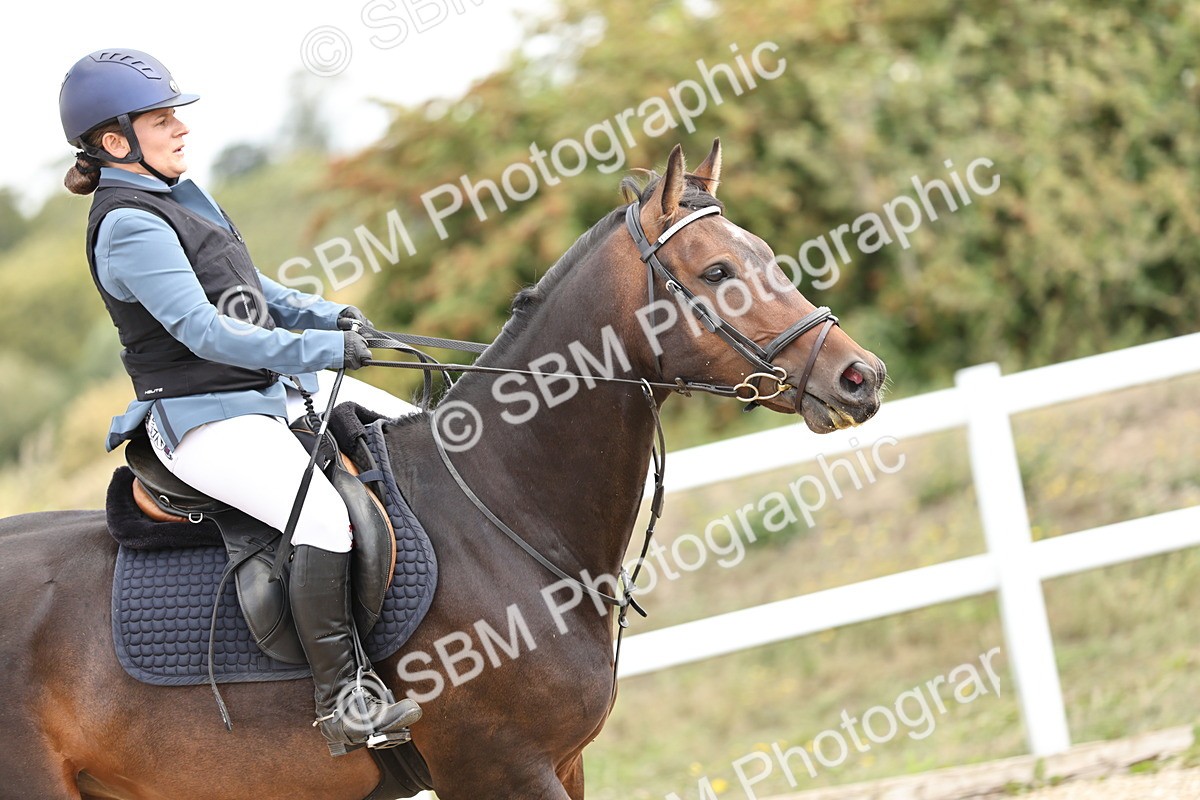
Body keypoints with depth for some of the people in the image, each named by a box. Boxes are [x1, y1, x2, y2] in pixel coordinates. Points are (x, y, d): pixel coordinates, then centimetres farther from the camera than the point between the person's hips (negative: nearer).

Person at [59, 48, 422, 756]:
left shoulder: (179, 195, 12)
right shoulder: (129, 227, -19)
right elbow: (204, 330, -25)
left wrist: (323, 313, 6)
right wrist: (321, 349, -26)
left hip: (274, 388, 11)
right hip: (205, 419, -11)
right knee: (324, 517, -31)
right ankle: (342, 700, -25)